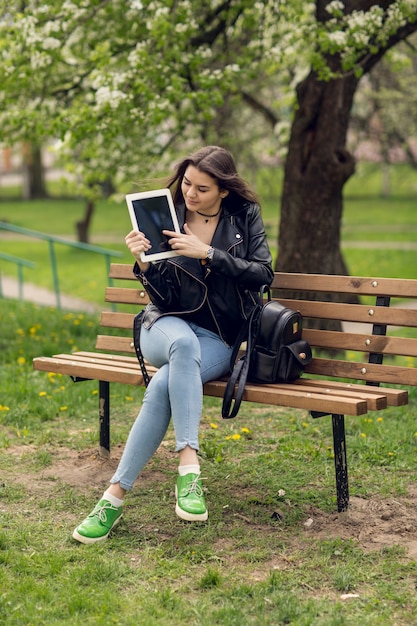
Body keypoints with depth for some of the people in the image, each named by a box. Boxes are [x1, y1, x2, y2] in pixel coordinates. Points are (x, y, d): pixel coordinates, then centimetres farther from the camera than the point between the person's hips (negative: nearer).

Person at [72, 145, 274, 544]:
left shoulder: (245, 216, 2)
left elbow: (262, 274, -8)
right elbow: (165, 299, -2)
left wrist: (207, 253, -18)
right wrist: (144, 264, -23)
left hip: (220, 339, 0)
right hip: (168, 327, 0)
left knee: (164, 385, -33)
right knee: (183, 344, -40)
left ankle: (116, 495, -31)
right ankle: (188, 467, -43)